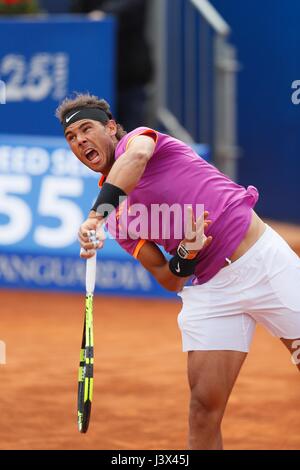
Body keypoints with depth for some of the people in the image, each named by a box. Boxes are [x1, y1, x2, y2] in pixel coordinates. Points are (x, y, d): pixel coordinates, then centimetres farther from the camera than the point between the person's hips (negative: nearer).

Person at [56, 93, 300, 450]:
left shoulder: (137, 136, 0)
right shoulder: (116, 217, 13)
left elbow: (137, 156, -28)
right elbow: (169, 280, 8)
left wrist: (97, 213, -41)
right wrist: (186, 256, -15)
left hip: (264, 259, -5)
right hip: (211, 290, 5)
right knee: (204, 406, -5)